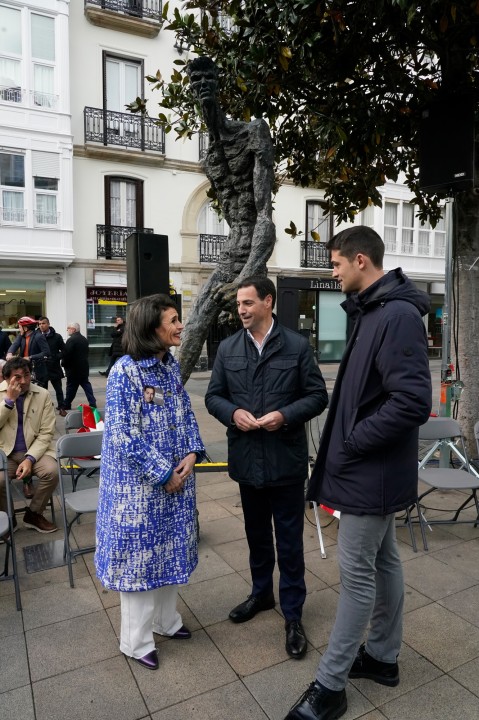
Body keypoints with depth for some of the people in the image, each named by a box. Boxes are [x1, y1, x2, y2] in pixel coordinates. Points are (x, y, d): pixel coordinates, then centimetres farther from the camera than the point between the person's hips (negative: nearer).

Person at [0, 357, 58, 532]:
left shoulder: (43, 395, -4)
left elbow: (46, 433, -5)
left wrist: (30, 459, -18)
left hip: (34, 449, 1)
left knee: (52, 471, -26)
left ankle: (34, 514, 1)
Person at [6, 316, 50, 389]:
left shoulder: (38, 337, -15)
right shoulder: (21, 336, 8)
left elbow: (46, 353, -21)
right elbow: (15, 344, -9)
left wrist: (30, 358, -25)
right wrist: (10, 353, -31)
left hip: (37, 371, -7)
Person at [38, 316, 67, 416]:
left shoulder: (56, 336, -1)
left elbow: (63, 351, 1)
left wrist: (55, 358, -12)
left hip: (54, 367, 0)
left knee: (58, 389, 8)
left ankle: (61, 407, 18)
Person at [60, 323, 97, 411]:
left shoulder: (71, 339, -17)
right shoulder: (84, 339, 12)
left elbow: (66, 354, -20)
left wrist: (64, 364, -5)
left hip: (73, 368, -7)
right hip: (84, 367, 7)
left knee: (71, 387, 2)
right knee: (86, 385, 10)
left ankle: (66, 405, 13)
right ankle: (92, 403, 5)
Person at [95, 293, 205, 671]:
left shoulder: (172, 364, 2)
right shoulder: (125, 371, -19)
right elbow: (124, 435, -21)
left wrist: (192, 454, -7)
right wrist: (164, 474, -17)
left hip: (176, 476, 7)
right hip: (141, 482, -7)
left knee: (171, 549, 19)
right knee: (140, 554, 8)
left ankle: (166, 619, 42)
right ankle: (137, 640, 30)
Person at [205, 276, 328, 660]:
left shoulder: (297, 345, -6)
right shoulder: (228, 348, 3)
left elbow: (318, 396, -4)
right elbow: (213, 396, 7)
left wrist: (285, 415, -20)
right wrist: (233, 413, -14)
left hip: (286, 458, -3)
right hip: (247, 458, 4)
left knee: (289, 539, 8)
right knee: (256, 534, 21)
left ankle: (293, 614, 26)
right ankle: (261, 593, 43)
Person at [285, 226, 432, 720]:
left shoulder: (397, 315, -21)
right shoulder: (375, 312, 10)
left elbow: (413, 402, -28)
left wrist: (351, 443, -19)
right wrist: (349, 442, 7)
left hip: (370, 473, -9)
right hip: (375, 469, 9)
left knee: (357, 573, 3)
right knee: (383, 562, 20)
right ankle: (382, 656, 39)